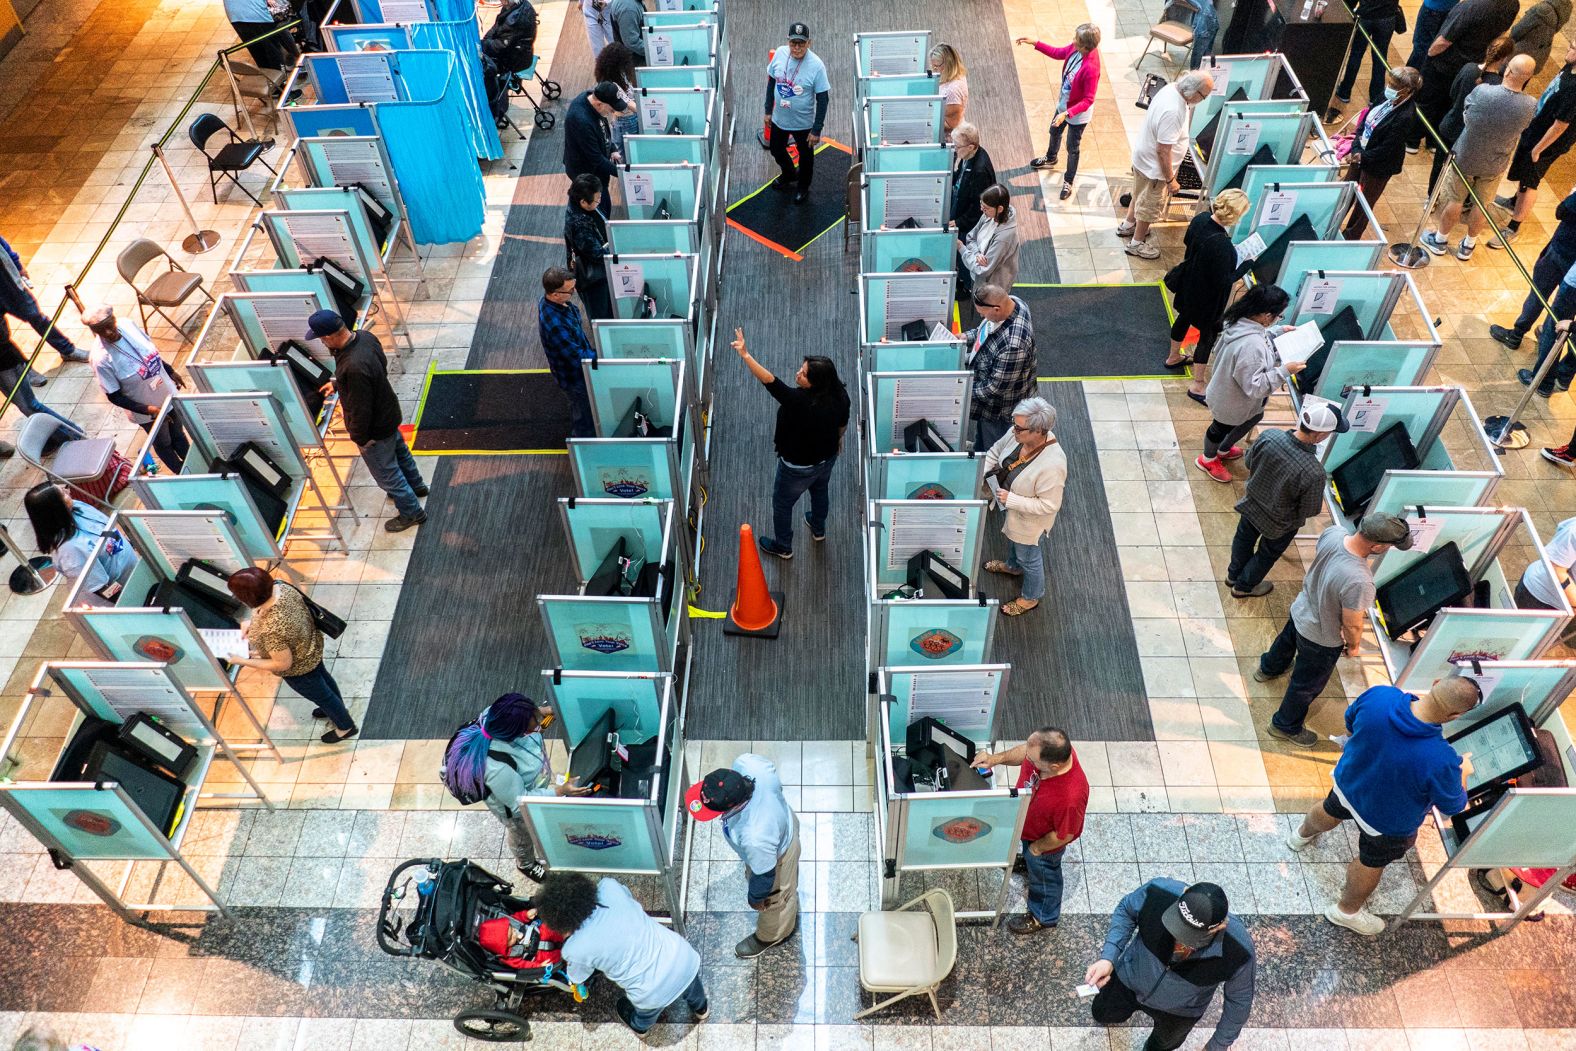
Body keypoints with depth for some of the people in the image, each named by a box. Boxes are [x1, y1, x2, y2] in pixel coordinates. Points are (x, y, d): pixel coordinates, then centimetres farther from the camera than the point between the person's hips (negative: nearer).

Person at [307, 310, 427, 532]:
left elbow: (361, 409, -31)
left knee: (386, 472, 14)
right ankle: (416, 486, 58)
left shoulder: (354, 367, -42)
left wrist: (360, 437, -14)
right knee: (399, 450, 32)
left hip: (376, 428, -8)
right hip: (388, 413, 9)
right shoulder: (364, 336, -15)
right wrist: (338, 383, 16)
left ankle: (412, 513, 34)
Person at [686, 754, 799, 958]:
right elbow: (776, 782, -11)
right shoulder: (747, 764, -37)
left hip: (775, 856, -6)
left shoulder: (755, 838, -49)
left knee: (773, 901, 30)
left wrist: (756, 897, -4)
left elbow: (764, 874, -26)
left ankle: (771, 936, 62)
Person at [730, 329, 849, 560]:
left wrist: (745, 354, -50)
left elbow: (769, 380, -47)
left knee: (782, 503, 21)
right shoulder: (840, 395, -20)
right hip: (827, 458, 6)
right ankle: (818, 529, 62)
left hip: (799, 467, -6)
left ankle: (783, 547, 43)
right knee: (820, 491, 35)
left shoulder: (799, 401, -40)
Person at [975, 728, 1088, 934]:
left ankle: (1044, 918, 55)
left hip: (1045, 841, -6)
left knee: (1043, 876, 25)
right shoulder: (1052, 747, -33)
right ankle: (1029, 864, 72)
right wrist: (996, 758, -22)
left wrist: (1036, 848, -12)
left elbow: (1063, 835, -29)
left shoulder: (1070, 798, -48)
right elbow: (1024, 751, -9)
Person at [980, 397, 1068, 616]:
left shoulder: (1052, 465, -43)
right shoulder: (1018, 434, -24)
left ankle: (1031, 597, 49)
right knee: (1012, 537, 36)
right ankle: (1013, 566, 69)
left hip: (1030, 519, -7)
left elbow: (1048, 505, -32)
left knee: (1028, 557, 20)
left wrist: (1010, 499, -32)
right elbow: (996, 451, -3)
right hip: (1012, 508, 7)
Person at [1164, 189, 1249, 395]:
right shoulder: (1221, 244, -39)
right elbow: (1223, 282, -28)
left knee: (1184, 318, 31)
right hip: (1207, 298, -8)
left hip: (1189, 284, 8)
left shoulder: (1200, 218, -17)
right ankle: (1197, 384, 25)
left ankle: (1173, 358, 56)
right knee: (1208, 334, 12)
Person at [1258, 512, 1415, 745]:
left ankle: (1268, 669, 71)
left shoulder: (1332, 533, -26)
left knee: (1286, 641, 39)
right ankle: (1286, 726, 46)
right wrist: (1354, 645, -5)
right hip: (1321, 638, -7)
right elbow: (1352, 624, -27)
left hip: (1300, 610, 7)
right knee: (1307, 685, 21)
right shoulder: (1359, 582, -45)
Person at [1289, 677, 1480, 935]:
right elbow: (1452, 806, -18)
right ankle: (1347, 911, 54)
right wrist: (1463, 772, 1)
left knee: (1331, 810, 38)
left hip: (1345, 784, 5)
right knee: (1370, 864, 26)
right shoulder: (1441, 761, -42)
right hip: (1388, 822, -4)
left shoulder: (1378, 695, -32)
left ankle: (1302, 836, 71)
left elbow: (1350, 723, -8)